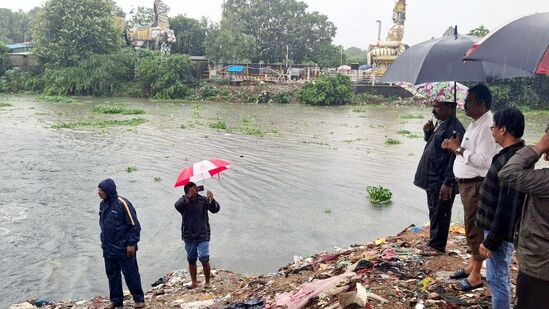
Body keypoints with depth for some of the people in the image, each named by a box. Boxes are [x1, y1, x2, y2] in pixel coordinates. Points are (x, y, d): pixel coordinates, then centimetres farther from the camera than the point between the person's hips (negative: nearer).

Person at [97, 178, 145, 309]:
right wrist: (103, 240, 18)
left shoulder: (122, 204, -17)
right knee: (112, 274, 13)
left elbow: (134, 225, -15)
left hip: (124, 248, -7)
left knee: (130, 274, 2)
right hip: (109, 249, 7)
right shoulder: (103, 204, 6)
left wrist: (132, 244, -16)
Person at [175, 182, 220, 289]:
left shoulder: (203, 200, -2)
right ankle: (194, 282, 24)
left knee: (204, 259, -8)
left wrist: (212, 200, -30)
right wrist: (189, 196, -31)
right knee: (191, 260, 11)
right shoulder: (184, 201, -2)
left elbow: (215, 209, -12)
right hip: (189, 236, 2)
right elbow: (177, 206, -24)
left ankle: (207, 282, 7)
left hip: (203, 235, -1)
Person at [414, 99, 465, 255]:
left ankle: (437, 246, 14)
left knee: (439, 213, 2)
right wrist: (428, 132, 3)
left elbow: (454, 158, -22)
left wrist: (447, 183, -23)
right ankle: (434, 242, 29)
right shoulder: (439, 124, 11)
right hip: (432, 179, 10)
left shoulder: (454, 128, -19)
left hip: (442, 182, -9)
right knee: (434, 212, 17)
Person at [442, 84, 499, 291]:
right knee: (470, 225, 19)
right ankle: (472, 265, 34)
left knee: (475, 227, 0)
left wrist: (459, 149, -20)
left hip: (476, 184, -10)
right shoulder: (475, 124, 13)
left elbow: (483, 160, -27)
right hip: (466, 182, 10)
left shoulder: (487, 127, -19)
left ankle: (476, 275, 12)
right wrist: (455, 147, 2)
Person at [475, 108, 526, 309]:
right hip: (496, 227, 10)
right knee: (500, 277, 21)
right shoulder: (513, 154, 7)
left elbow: (507, 208, -27)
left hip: (500, 232, -10)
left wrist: (491, 241, -22)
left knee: (496, 278, 1)